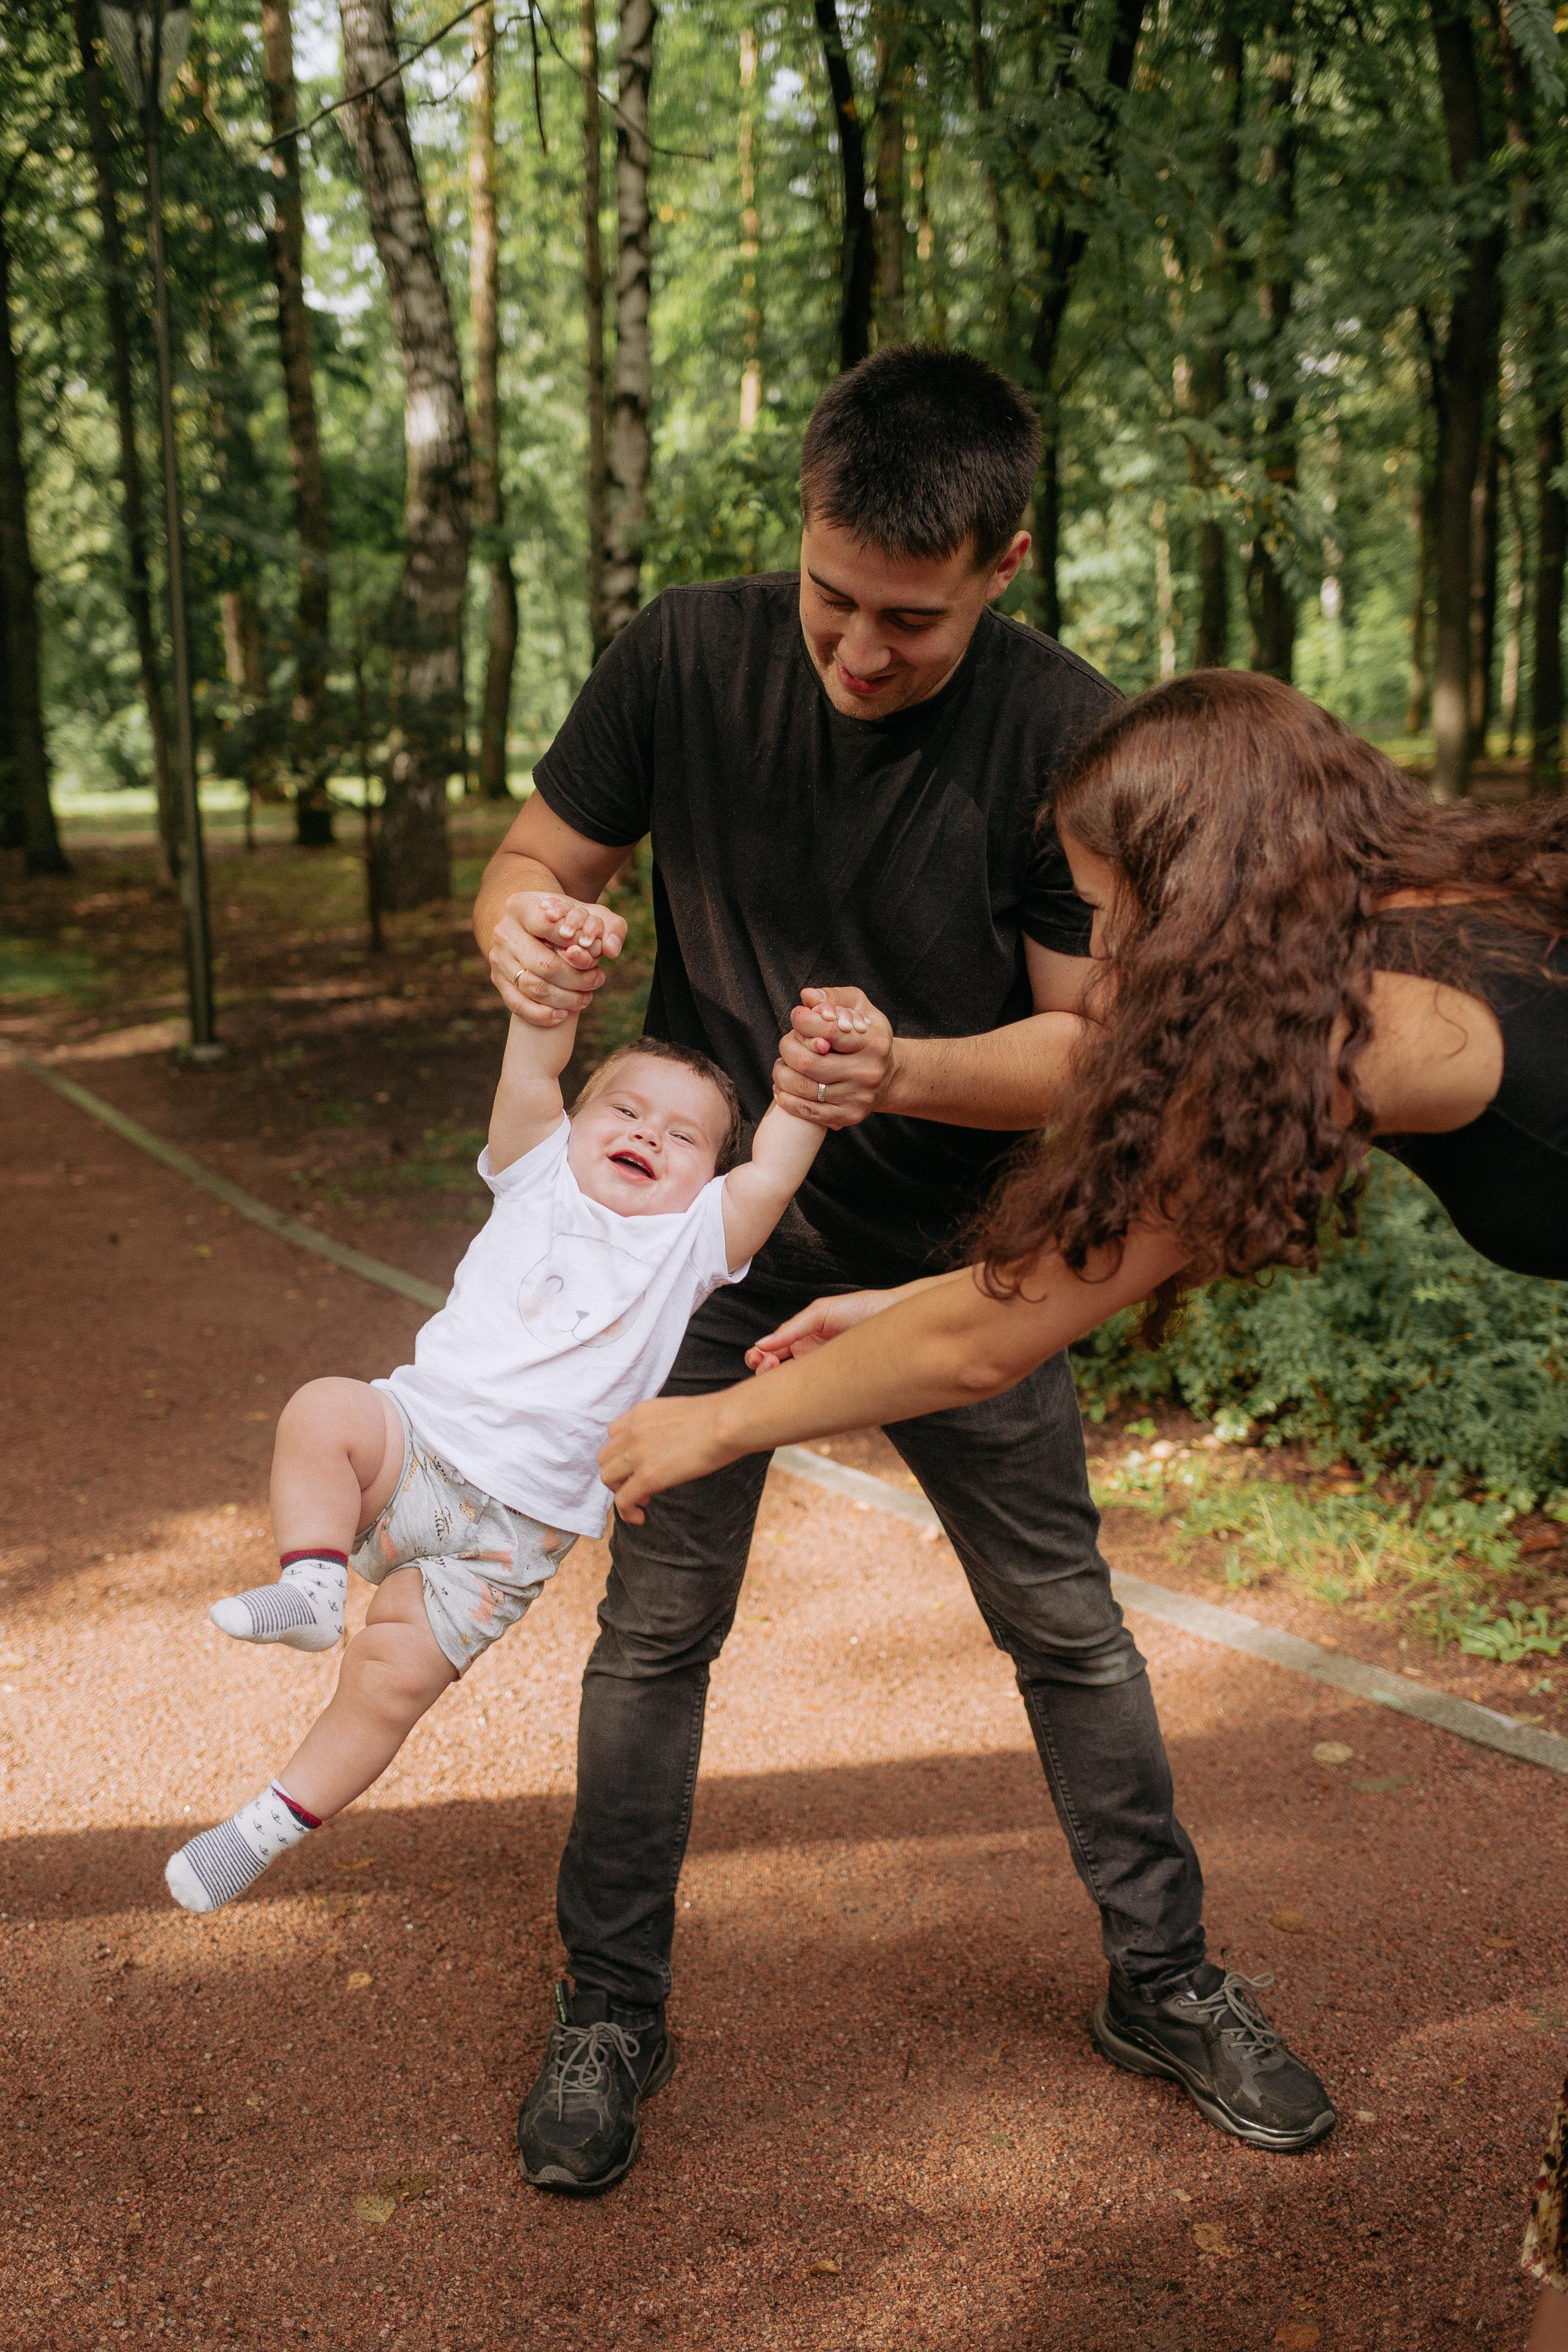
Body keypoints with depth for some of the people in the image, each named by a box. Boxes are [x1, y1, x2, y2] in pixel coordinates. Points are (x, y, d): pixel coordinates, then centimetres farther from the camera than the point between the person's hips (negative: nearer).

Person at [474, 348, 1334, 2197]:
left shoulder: (1068, 736, -19)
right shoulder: (687, 659, -15)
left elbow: (1091, 1043, -15)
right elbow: (533, 862, -4)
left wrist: (901, 1073, -35)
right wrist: (524, 930, -29)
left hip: (955, 1261, 0)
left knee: (1067, 1626, 10)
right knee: (655, 1629, 3)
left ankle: (1164, 1977, 31)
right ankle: (608, 2008, 23)